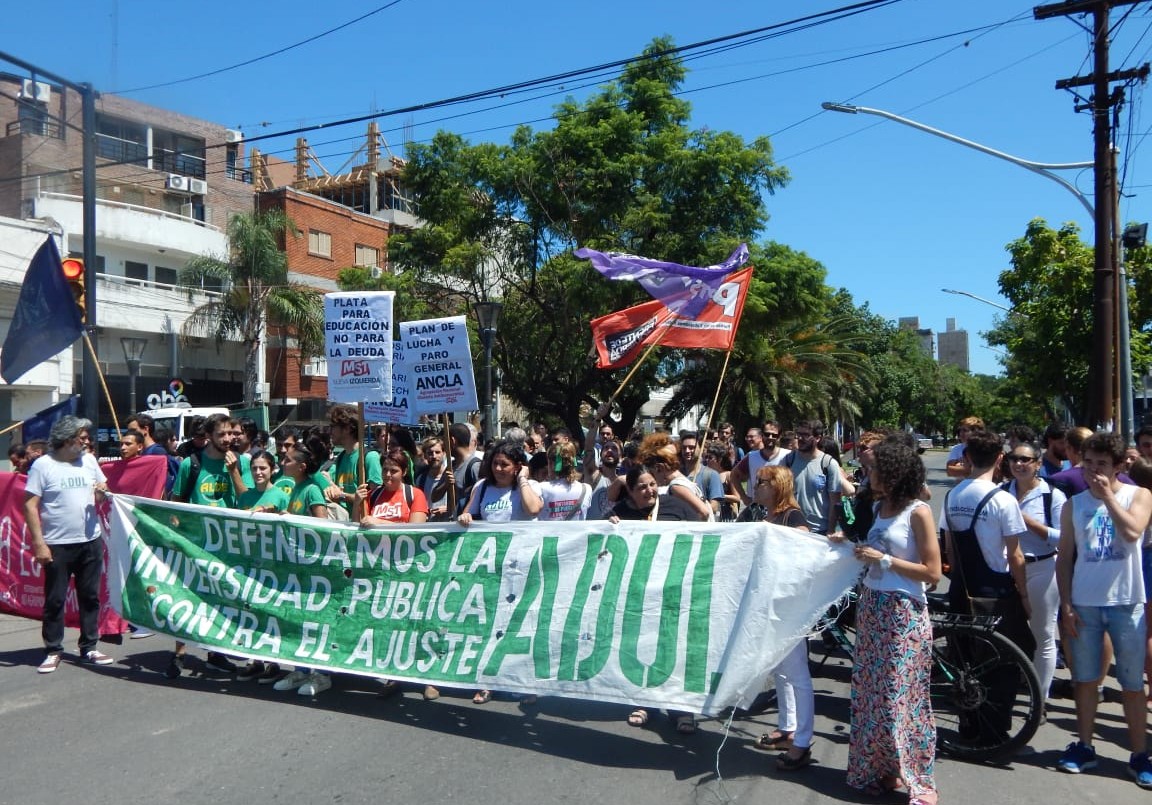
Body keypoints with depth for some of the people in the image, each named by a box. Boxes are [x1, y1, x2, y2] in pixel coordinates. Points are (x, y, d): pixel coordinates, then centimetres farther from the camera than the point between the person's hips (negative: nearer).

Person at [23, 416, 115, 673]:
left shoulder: (89, 460, 5)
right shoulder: (43, 465, -8)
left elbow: (102, 493, 17)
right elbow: (30, 506, -10)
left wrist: (102, 493, -8)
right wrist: (39, 543, -15)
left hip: (90, 541, 4)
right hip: (57, 544, -4)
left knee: (90, 596, 10)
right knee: (55, 599, 5)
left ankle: (89, 648, 20)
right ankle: (53, 651, 18)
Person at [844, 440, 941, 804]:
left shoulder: (918, 511, -12)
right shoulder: (881, 506, 9)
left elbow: (932, 572, -15)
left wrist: (883, 559, -17)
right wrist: (852, 547, 6)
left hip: (904, 612, -7)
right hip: (872, 607, 8)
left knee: (902, 696, -1)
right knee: (869, 692, 12)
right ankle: (878, 767, 26)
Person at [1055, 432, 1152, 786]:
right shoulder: (1074, 504, 6)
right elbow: (1065, 558, 6)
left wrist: (1107, 495, -15)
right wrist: (1066, 605, 0)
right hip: (1083, 603, 2)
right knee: (1084, 679, 9)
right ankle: (1084, 747, 20)